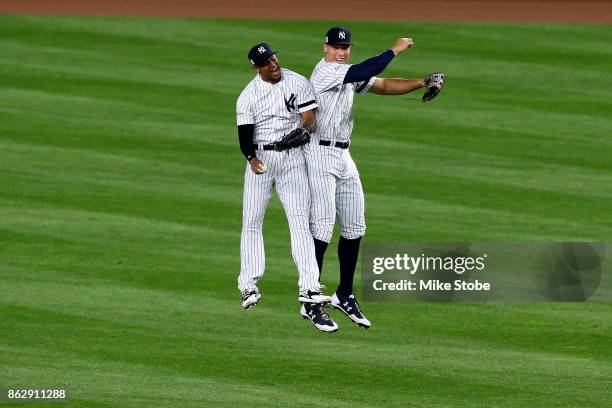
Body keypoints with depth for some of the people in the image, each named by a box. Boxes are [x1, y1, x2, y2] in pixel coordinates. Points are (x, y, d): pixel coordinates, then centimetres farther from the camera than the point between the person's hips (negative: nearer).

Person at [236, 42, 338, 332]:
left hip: (292, 158, -1)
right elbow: (244, 134, -10)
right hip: (261, 159, 1)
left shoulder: (298, 83, 0)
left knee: (301, 222, -9)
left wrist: (304, 130, -30)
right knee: (251, 223, 3)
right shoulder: (248, 96, -3)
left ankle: (310, 293, -17)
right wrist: (251, 158, -30)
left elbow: (310, 118, -6)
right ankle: (248, 286, 13)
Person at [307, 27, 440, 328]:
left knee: (354, 227, 11)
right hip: (320, 155, -9)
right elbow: (366, 72, -26)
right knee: (323, 225, -15)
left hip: (343, 157, 9)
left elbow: (384, 85, 8)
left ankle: (345, 296, 21)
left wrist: (422, 83, -6)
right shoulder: (324, 71, -13)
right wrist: (395, 50, -17)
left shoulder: (350, 75, 15)